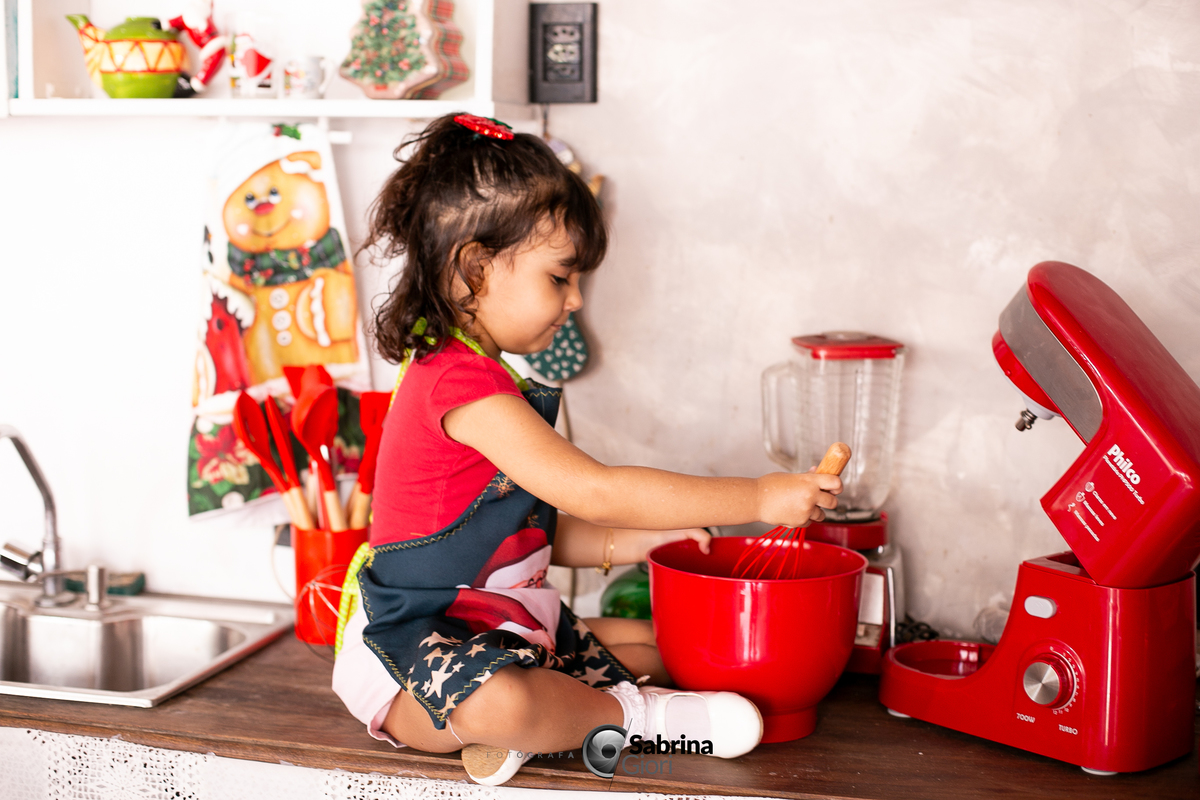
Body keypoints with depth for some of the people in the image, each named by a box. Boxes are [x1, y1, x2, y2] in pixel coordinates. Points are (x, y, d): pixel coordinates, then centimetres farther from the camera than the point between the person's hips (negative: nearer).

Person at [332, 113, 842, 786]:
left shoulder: (485, 378, 12)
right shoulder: (461, 381, -22)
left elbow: (536, 529, 14)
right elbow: (596, 490, -28)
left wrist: (633, 541, -1)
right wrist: (758, 498, -24)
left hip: (505, 626, 10)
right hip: (415, 646, -10)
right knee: (495, 703, -42)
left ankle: (530, 723, -8)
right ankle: (633, 714, -17)